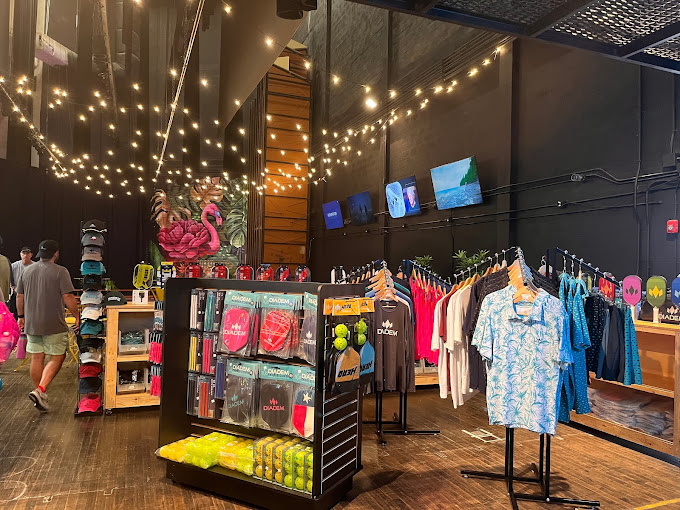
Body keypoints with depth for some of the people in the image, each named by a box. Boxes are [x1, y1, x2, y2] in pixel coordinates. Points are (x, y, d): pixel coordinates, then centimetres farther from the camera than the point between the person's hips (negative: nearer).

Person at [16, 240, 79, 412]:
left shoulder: (27, 270, 8)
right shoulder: (60, 271, -11)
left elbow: (19, 296, 13)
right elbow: (68, 297, -16)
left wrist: (21, 316, 24)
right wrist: (77, 316, -5)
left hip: (32, 323, 6)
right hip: (54, 324, -6)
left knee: (37, 358, 12)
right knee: (57, 358, 3)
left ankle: (40, 395, 22)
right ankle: (40, 390, -11)